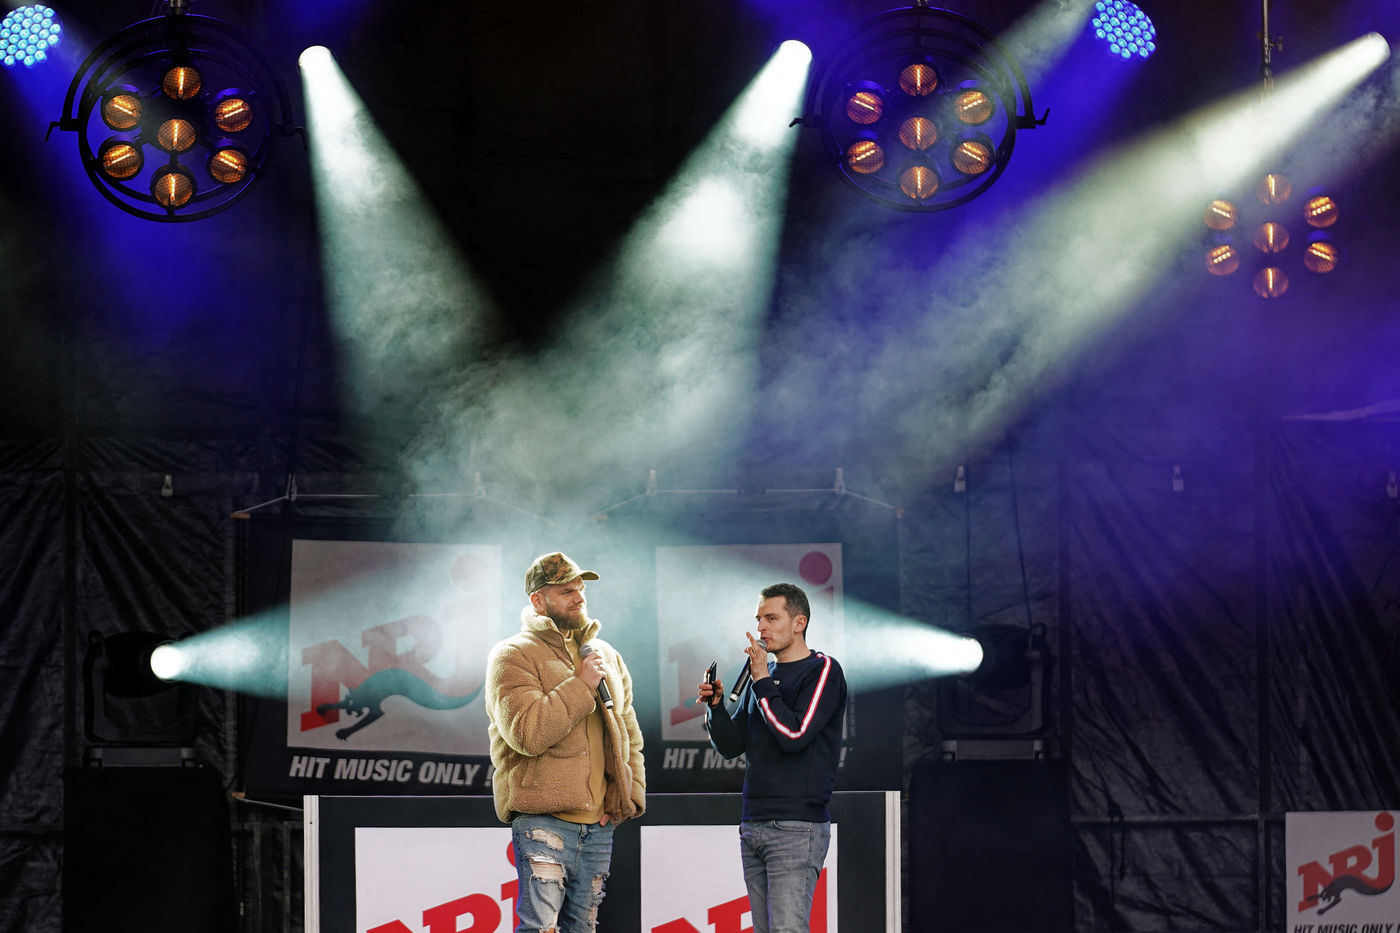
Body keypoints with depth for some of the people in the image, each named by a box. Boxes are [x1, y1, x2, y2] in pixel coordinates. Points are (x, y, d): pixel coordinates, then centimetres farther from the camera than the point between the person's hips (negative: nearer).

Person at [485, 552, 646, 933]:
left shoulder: (607, 656, 20)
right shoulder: (513, 655, -3)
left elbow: (630, 736, 24)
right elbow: (527, 733, -18)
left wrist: (631, 795, 10)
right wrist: (582, 684, -13)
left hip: (598, 825, 7)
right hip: (542, 819, -7)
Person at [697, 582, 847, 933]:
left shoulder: (822, 671, -3)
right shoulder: (763, 674, 19)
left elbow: (794, 735, -17)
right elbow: (731, 746, 17)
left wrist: (761, 681, -10)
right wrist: (715, 705, -1)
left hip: (797, 828, -8)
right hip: (753, 825, 8)